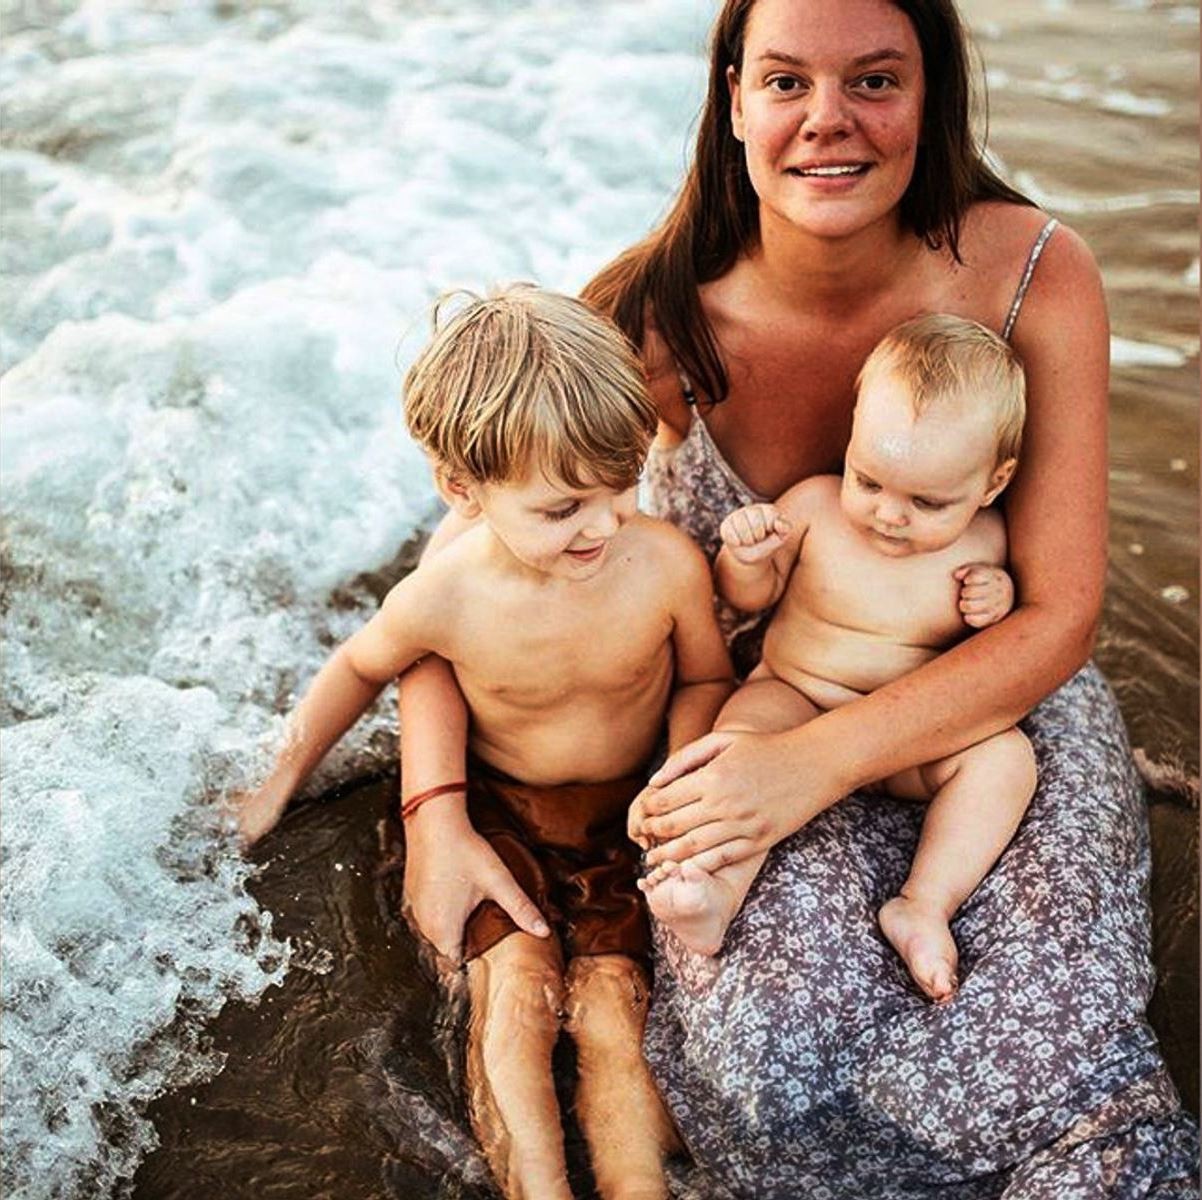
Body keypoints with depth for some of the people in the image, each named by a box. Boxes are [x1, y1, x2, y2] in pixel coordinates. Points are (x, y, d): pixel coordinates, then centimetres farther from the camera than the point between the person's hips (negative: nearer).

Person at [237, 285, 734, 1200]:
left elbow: (704, 679, -1)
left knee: (612, 1007, -14)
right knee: (516, 987, -19)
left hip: (624, 814, 1)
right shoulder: (444, 599, -23)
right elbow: (360, 667, 1)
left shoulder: (667, 563, -22)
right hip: (498, 810, 0)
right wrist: (283, 781, 13)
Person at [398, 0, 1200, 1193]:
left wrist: (815, 763, -28)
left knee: (1026, 1037, -24)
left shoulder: (1033, 275, -17)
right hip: (747, 698, 1)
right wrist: (437, 817, -22)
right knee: (779, 1021, -25)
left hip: (989, 688, 0)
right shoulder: (660, 311, -17)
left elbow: (1059, 613, -15)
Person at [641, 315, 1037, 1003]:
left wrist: (1000, 606, -13)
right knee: (741, 736, -31)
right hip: (795, 702, -1)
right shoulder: (814, 506, -8)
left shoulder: (984, 541, -4)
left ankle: (926, 904, -28)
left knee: (1007, 755, -23)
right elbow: (751, 597, 5)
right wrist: (745, 558, -19)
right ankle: (722, 890, -44)